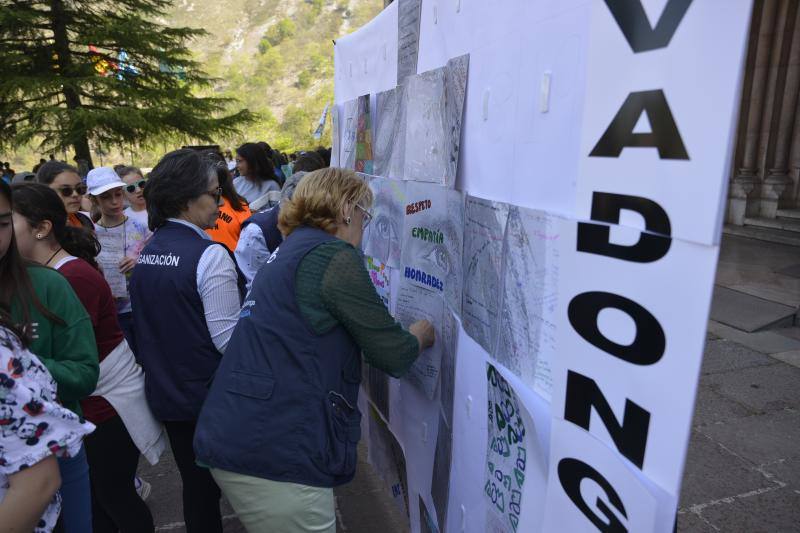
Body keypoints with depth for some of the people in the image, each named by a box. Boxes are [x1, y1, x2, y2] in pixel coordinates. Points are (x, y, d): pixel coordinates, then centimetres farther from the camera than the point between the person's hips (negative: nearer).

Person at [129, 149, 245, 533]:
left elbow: (148, 328, 13)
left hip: (164, 395, 7)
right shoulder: (210, 255, -21)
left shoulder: (147, 253, 3)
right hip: (210, 398, -7)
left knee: (195, 484, 21)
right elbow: (227, 339, -22)